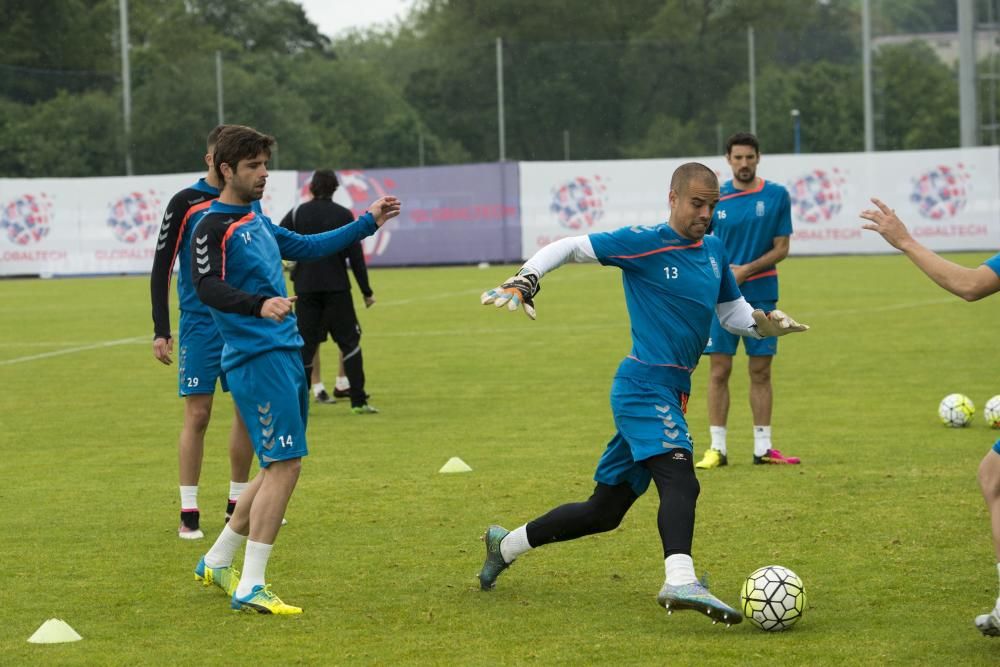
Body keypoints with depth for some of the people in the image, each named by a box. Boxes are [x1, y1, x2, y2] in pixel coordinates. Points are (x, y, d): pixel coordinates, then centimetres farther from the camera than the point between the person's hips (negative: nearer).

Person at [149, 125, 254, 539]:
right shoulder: (185, 203, -6)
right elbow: (161, 268, -5)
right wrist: (160, 331, -11)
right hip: (200, 324, -5)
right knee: (197, 414, -6)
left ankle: (237, 504, 16)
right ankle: (188, 513, 0)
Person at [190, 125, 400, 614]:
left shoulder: (256, 221, 19)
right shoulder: (214, 226, -10)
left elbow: (307, 247, 33)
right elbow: (207, 286, -23)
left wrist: (368, 223, 33)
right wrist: (259, 304, -39)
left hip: (285, 354, 10)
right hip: (258, 358, -10)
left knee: (278, 468, 13)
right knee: (284, 467, -14)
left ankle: (216, 562, 25)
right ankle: (250, 587, -11)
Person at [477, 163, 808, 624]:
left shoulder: (714, 251, 14)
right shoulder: (644, 243, -8)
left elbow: (734, 314, 22)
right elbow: (568, 248, -5)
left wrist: (767, 323, 1)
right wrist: (523, 282, -19)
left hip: (668, 394, 9)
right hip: (646, 384, -9)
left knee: (604, 511, 16)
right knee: (680, 478, -32)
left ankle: (507, 543, 33)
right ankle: (680, 582, -50)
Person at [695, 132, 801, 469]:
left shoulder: (776, 196, -1)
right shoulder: (715, 198, 2)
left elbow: (781, 248, -2)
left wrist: (746, 270, -13)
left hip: (760, 293, 0)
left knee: (761, 370, 4)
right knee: (719, 370, -2)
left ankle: (763, 447, 11)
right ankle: (717, 448, 3)